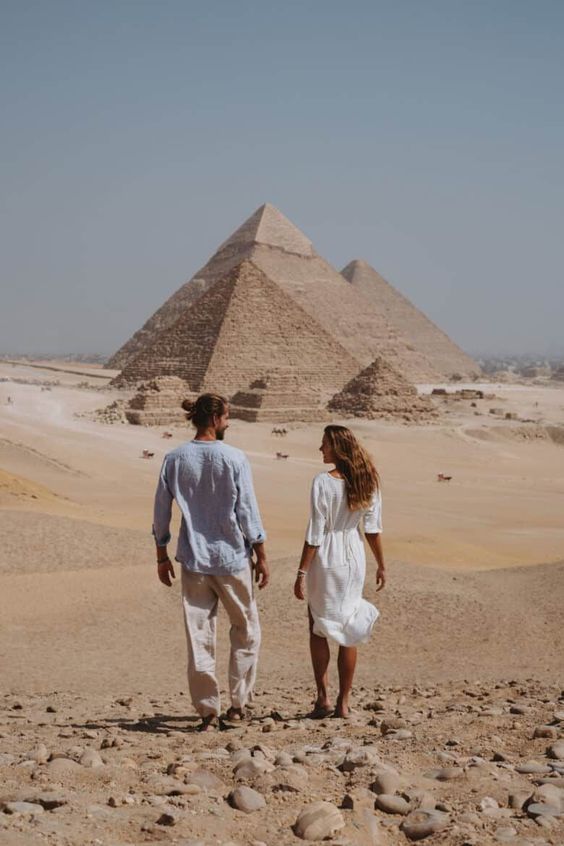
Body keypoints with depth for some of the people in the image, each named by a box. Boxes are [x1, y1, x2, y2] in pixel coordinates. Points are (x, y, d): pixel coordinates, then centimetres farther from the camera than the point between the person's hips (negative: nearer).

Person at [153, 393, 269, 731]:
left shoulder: (175, 459, 0)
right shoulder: (234, 459, -9)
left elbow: (161, 512, 3)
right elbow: (248, 511, -8)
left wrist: (162, 556, 14)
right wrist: (261, 556, 0)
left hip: (193, 559, 3)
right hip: (232, 557, -3)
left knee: (199, 637, 7)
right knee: (246, 629, 14)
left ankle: (208, 711, 11)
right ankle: (238, 703, 15)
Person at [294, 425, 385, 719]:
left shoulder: (323, 482, -15)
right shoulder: (366, 481, 0)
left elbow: (315, 533, -16)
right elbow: (373, 528, 3)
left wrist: (301, 572, -11)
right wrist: (381, 564, 13)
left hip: (326, 559, -4)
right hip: (354, 558, 5)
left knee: (318, 629, 12)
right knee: (348, 632, 11)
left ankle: (323, 697, 9)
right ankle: (344, 702, 15)